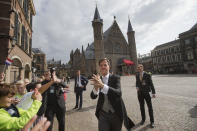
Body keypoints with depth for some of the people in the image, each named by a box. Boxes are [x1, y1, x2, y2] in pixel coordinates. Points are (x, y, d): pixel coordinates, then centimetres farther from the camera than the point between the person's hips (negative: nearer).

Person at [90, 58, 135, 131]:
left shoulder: (116, 78, -12)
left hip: (116, 114, -1)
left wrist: (102, 85, -43)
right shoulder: (97, 79, -2)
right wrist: (96, 87, -34)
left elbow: (118, 93, -28)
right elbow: (93, 96, -11)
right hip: (103, 114, 1)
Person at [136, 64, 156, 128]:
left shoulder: (147, 75, -11)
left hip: (146, 93, -3)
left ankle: (152, 121, 25)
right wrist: (137, 87, -5)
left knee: (150, 107, 8)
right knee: (141, 107, 14)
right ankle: (143, 119, 33)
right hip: (140, 93, 3)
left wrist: (153, 92, -10)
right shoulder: (137, 75, 1)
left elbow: (151, 84, -7)